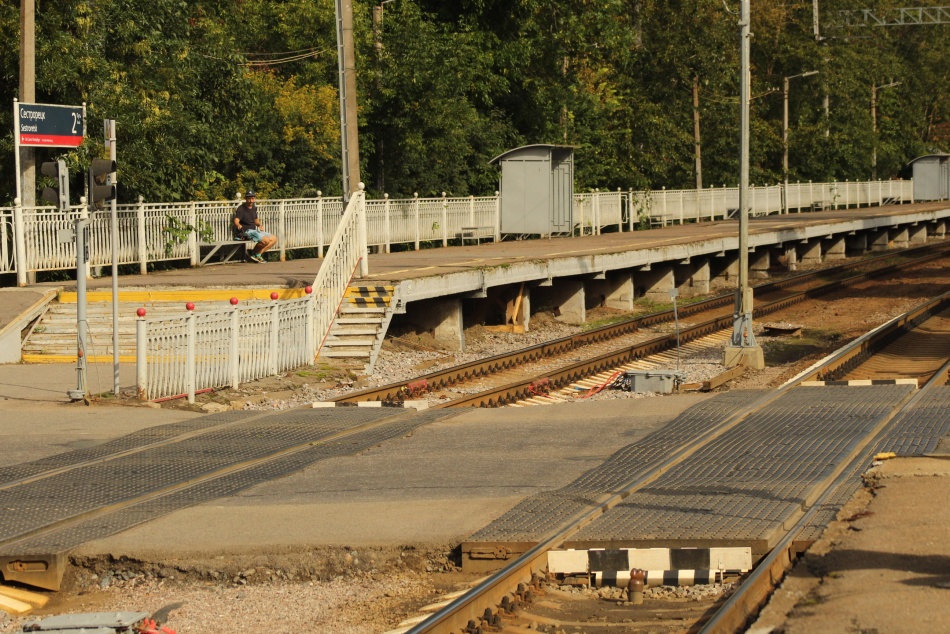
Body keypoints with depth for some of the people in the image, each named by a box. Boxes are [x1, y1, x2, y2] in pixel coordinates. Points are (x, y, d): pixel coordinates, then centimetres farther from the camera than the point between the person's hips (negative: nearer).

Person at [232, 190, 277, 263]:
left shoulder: (254, 207, 12)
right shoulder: (241, 208, -13)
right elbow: (236, 221, -27)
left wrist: (259, 225, 0)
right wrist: (238, 225, -51)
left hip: (254, 230, 9)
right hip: (245, 232, -9)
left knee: (274, 239, 4)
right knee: (266, 240, -25)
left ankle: (258, 254, 2)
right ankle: (254, 254, -4)